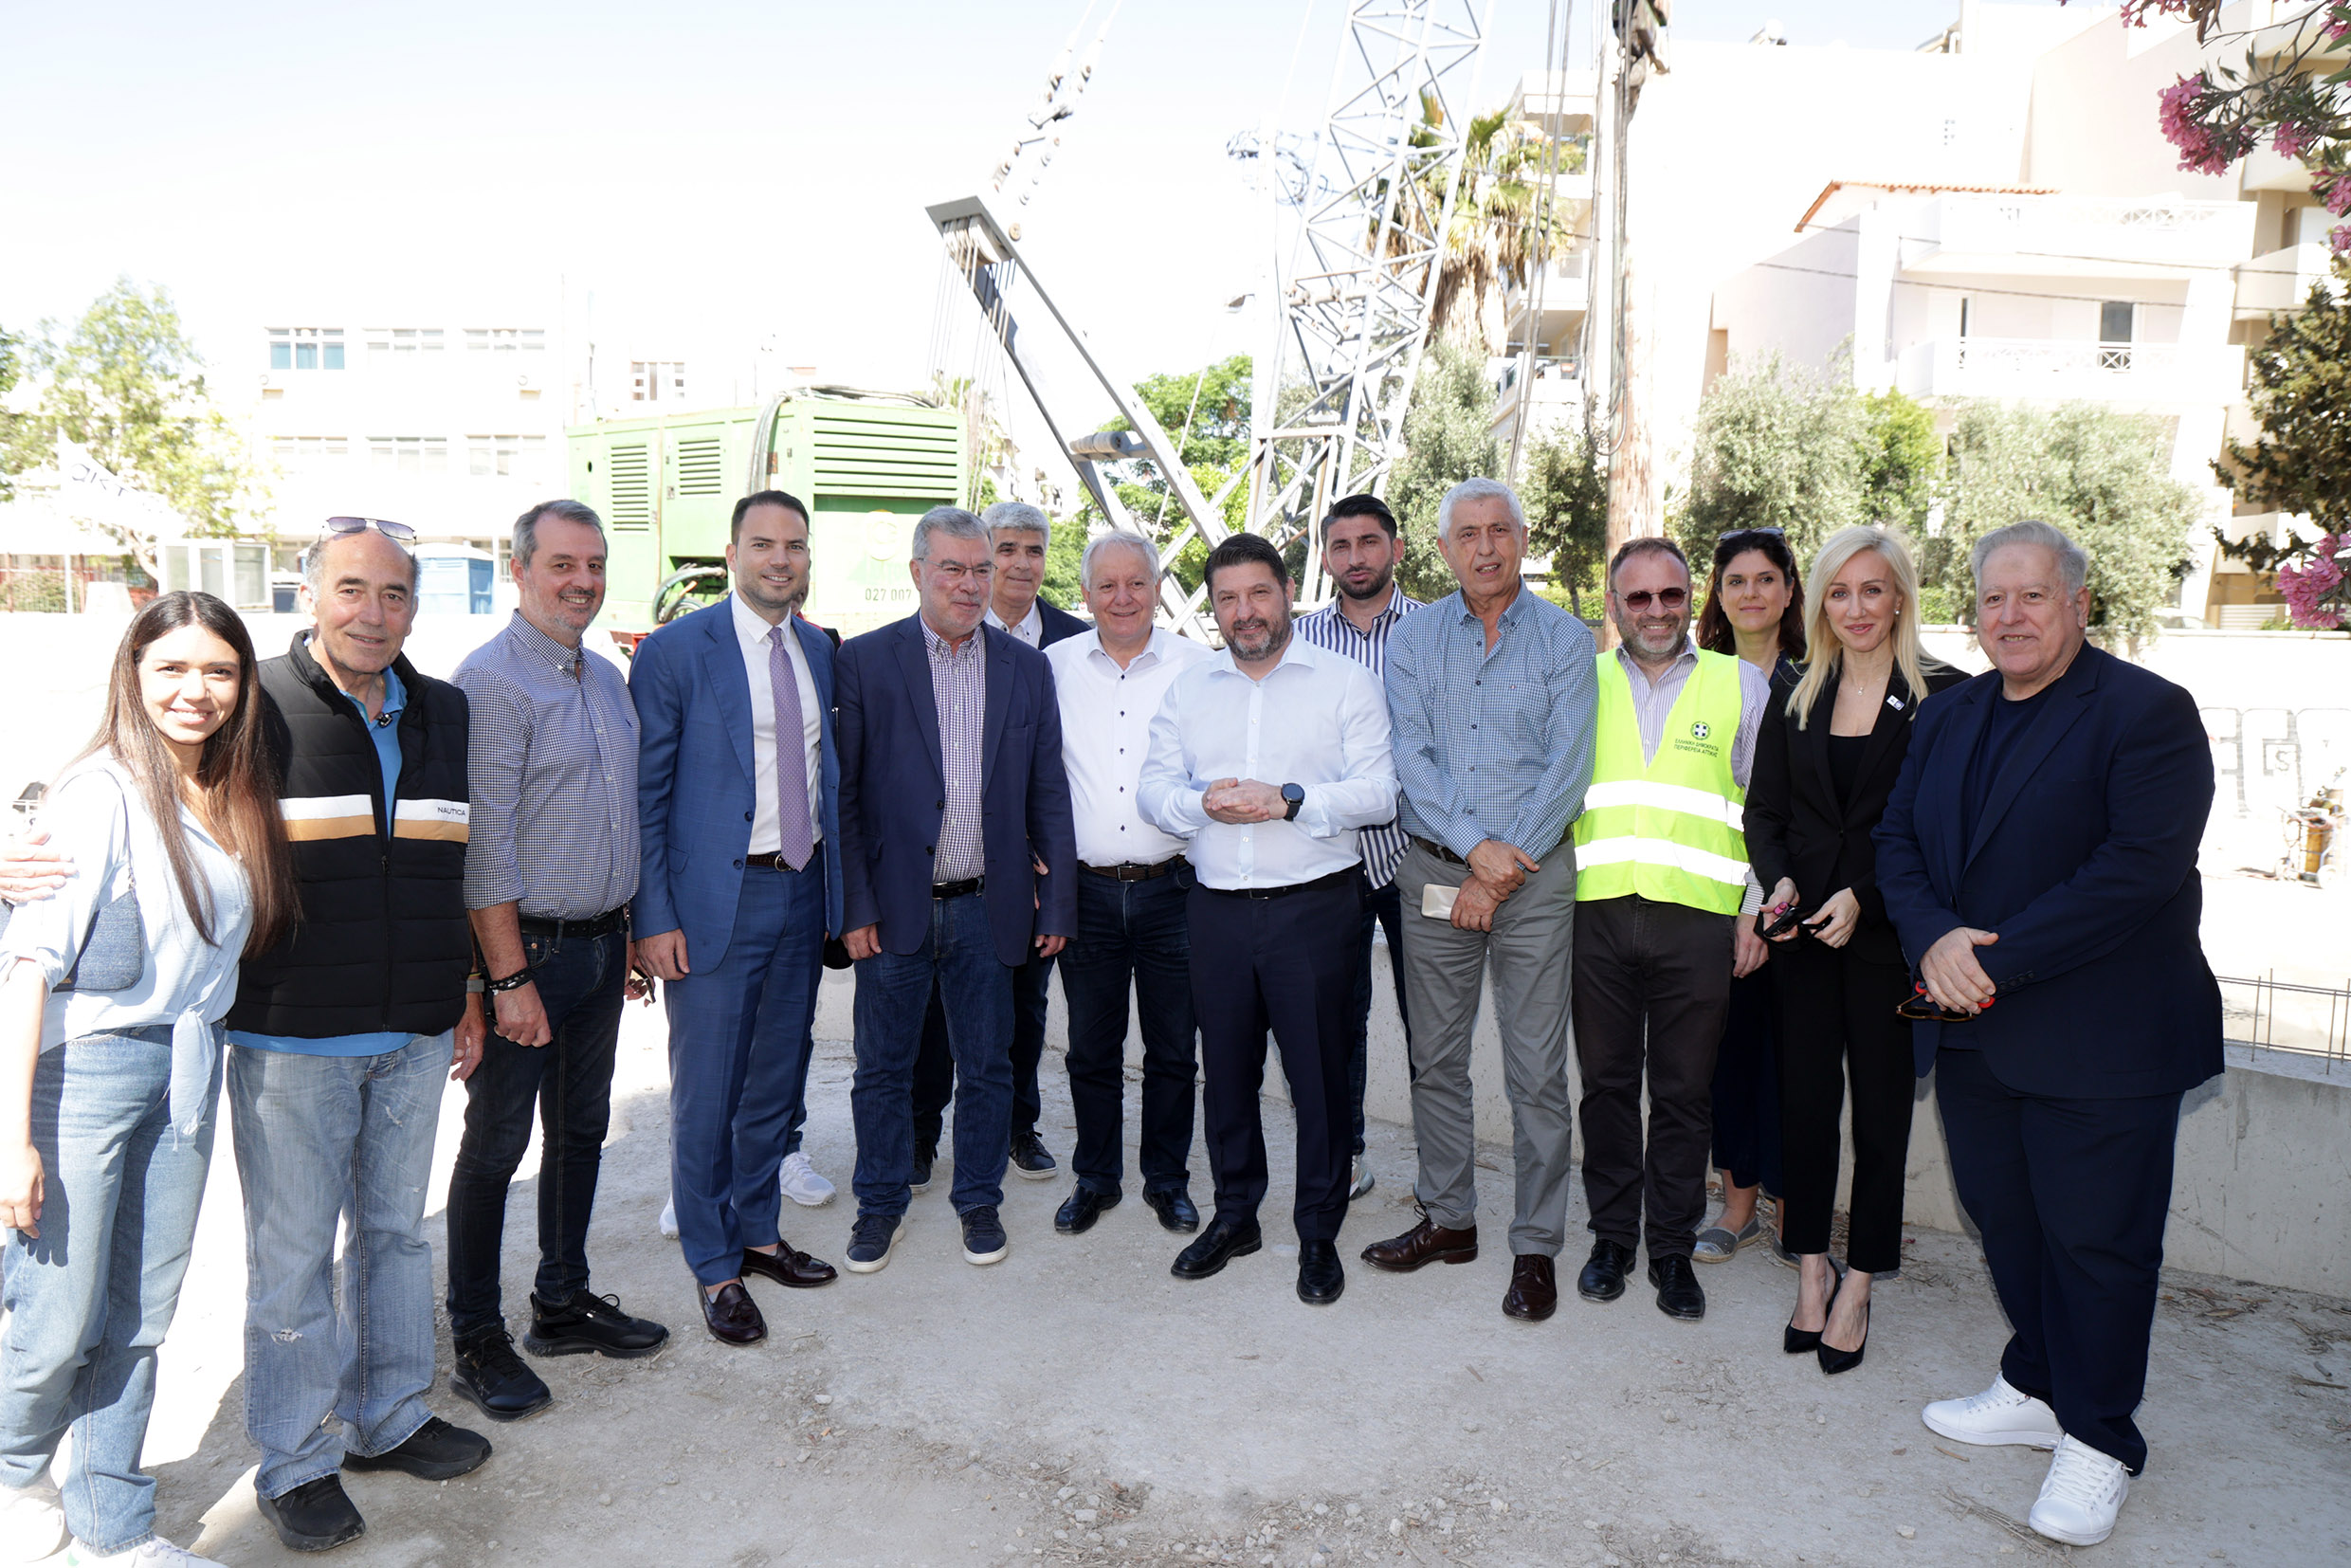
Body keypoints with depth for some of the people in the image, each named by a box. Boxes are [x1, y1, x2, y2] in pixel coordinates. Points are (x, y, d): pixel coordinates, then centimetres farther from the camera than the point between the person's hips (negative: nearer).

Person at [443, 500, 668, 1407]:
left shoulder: (607, 678, 12)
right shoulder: (490, 680, -13)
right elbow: (484, 842, -17)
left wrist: (630, 932, 16)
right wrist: (510, 977, -19)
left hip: (602, 945, 8)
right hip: (527, 949, -8)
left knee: (581, 1130, 16)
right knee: (496, 1144, 4)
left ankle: (562, 1306, 30)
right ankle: (476, 1341, 17)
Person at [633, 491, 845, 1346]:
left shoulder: (820, 650, 8)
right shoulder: (675, 651, -8)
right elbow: (645, 794, -8)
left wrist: (838, 888, 9)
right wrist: (653, 919, -13)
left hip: (804, 892, 5)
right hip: (718, 898, -5)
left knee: (777, 1081, 17)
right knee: (707, 1093, 5)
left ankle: (759, 1232, 35)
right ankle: (714, 1266, 22)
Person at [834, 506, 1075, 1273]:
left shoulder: (1026, 666, 4)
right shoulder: (864, 661, -3)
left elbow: (1048, 793, 6)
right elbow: (844, 795, -3)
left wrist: (1057, 900, 2)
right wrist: (854, 907, -8)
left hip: (988, 909, 2)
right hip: (895, 907, -1)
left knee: (987, 1065, 13)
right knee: (883, 1066, 11)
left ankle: (979, 1200, 31)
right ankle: (881, 1203, 30)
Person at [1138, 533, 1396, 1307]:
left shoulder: (1344, 681, 1)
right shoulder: (1188, 689, 12)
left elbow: (1379, 791, -7)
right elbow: (1154, 788, 7)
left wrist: (1288, 799, -18)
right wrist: (1204, 804, -14)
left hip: (1315, 905, -3)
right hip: (1217, 908, 4)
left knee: (1318, 1074, 3)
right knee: (1225, 1068, 13)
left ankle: (1319, 1233, 19)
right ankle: (1234, 1215, 30)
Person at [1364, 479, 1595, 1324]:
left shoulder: (1563, 638, 1)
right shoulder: (1413, 638, 7)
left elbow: (1568, 766, -6)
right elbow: (1410, 760, -2)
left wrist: (1504, 870, -11)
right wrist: (1474, 845, -15)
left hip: (1535, 875, -2)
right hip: (1435, 869, 3)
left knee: (1537, 1072, -1)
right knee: (1436, 1059, 10)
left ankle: (1536, 1246, 13)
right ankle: (1448, 1219, 26)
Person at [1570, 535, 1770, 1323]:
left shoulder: (1741, 683, 7)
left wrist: (1758, 910, 1)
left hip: (1699, 916, -1)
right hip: (1597, 910, 1)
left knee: (1683, 1093, 7)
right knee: (1606, 1083, 9)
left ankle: (1673, 1248, 21)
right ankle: (1611, 1235, 24)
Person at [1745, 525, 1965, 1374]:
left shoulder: (1941, 695, -4)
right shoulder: (1793, 696, 8)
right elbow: (1763, 812, 8)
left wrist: (1862, 898, -16)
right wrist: (1779, 882, -10)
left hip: (1888, 932, -3)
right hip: (1802, 930, 3)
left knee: (1881, 1107, 6)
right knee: (1804, 1100, 8)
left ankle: (1858, 1286, 19)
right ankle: (1811, 1269, 23)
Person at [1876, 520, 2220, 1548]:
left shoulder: (2148, 712, -10)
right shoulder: (1948, 715, 12)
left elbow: (2140, 867, -20)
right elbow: (1898, 838, 8)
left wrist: (1998, 959, -22)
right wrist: (1933, 938, -11)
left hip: (2099, 1038, -6)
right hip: (1972, 1031, 6)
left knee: (2095, 1236, 4)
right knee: (2004, 1218, 17)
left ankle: (2096, 1439, 22)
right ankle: (2035, 1389, 36)